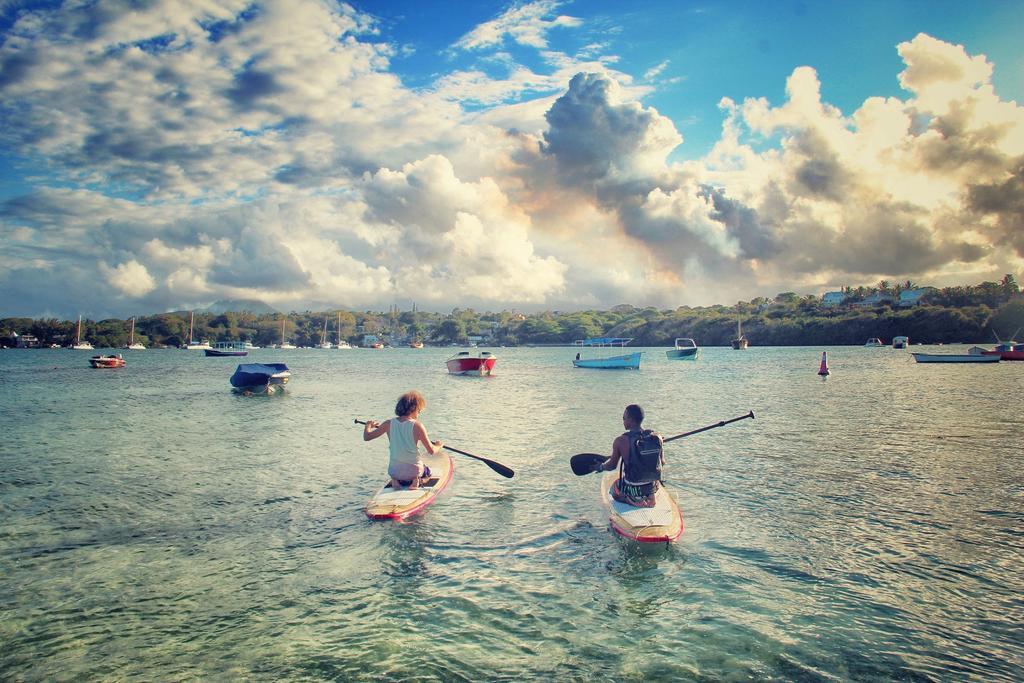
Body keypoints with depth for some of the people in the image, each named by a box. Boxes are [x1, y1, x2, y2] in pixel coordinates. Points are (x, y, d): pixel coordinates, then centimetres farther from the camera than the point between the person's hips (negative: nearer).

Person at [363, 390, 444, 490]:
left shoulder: (389, 424, -6)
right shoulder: (417, 425, -16)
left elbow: (366, 437, 0)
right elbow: (431, 451, -12)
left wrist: (368, 424, 20)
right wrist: (438, 445, 10)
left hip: (394, 472, 3)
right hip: (413, 470, -3)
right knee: (428, 471, 31)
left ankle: (395, 481, 7)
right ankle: (417, 480, -1)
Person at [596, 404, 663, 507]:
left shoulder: (620, 441, -16)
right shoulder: (656, 438, -9)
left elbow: (612, 466, -3)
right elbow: (662, 463, 5)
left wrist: (601, 467, 19)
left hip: (631, 492, -3)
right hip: (652, 490, 3)